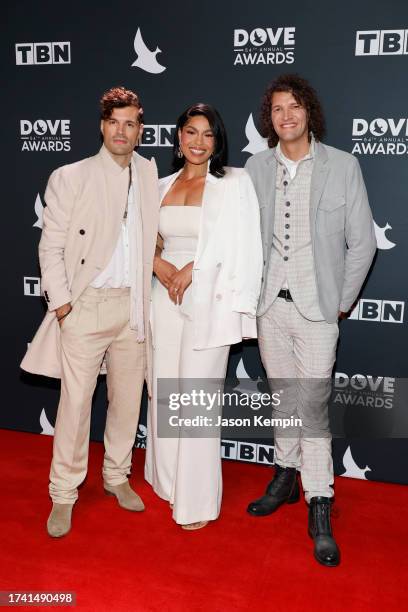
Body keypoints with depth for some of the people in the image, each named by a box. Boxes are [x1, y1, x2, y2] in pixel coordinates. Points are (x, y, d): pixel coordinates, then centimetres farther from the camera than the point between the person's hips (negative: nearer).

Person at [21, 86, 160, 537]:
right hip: (86, 305, -3)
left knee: (127, 398, 13)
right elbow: (51, 247, -3)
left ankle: (117, 476, 33)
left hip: (133, 305, 4)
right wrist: (61, 304, -9)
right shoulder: (70, 177, -1)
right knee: (75, 401, -1)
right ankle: (63, 495, 16)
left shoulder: (149, 175, 10)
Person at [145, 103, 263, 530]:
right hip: (166, 299, 5)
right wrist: (157, 263, -5)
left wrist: (192, 267, -14)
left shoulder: (234, 183, -1)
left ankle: (197, 499, 15)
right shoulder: (162, 186, 13)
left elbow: (241, 244, -9)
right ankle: (167, 481, 31)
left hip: (208, 301, -5)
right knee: (163, 393, 12)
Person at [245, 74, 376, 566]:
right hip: (269, 304, 3)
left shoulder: (342, 166, -3)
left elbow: (361, 242, -1)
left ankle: (319, 511, 9)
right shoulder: (256, 167, 5)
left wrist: (341, 302, -1)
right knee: (284, 396, 15)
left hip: (316, 306, -3)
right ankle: (286, 478, 33)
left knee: (312, 405, -4)